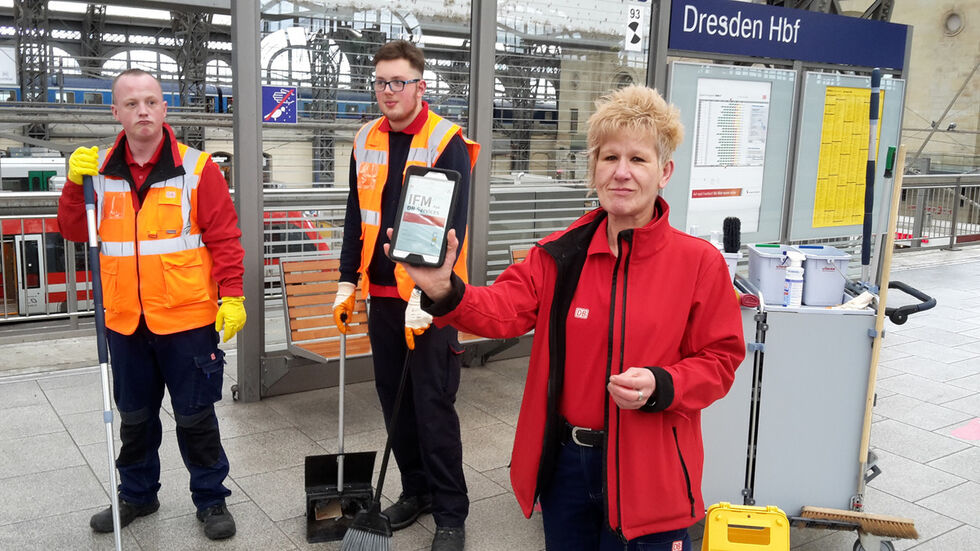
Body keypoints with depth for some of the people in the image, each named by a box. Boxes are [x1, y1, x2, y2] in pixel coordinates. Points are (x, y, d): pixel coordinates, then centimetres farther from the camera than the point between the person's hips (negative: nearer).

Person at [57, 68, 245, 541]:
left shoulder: (197, 168, -8)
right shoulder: (99, 169, 5)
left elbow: (224, 237, -8)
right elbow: (75, 232, 8)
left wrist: (231, 296, -13)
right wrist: (74, 183, -8)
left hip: (187, 319, -4)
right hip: (125, 321, 4)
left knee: (195, 416, 7)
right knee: (133, 416, 19)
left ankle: (211, 499, 24)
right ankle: (137, 494, 38)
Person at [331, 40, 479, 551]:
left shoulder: (447, 143, -10)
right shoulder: (366, 142, 9)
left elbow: (451, 227, -16)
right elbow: (356, 219, 15)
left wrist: (426, 295, -22)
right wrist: (348, 281, 11)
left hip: (431, 299, -6)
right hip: (383, 295, 6)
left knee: (433, 407, -2)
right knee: (394, 401, 14)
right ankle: (416, 490, 32)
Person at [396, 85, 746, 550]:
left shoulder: (699, 261, -8)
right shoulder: (560, 254, -2)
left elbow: (719, 360, -4)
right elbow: (501, 311, -12)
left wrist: (660, 386, -21)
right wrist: (445, 291, -32)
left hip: (647, 474, -3)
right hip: (565, 463, 3)